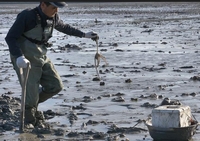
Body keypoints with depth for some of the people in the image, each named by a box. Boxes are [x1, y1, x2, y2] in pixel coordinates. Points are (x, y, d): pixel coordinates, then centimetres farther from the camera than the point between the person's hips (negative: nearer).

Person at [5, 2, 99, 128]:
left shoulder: (53, 17, 0)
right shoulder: (27, 16, -22)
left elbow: (64, 27, 22)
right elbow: (10, 37, -21)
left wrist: (84, 35, 25)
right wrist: (19, 57, -35)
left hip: (41, 58, 7)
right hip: (25, 61, -7)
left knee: (56, 86, 7)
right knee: (31, 93, -7)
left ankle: (32, 105, 29)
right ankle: (28, 123, 17)